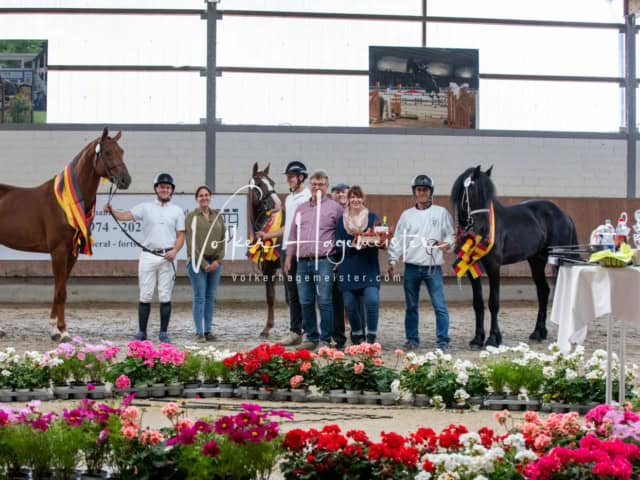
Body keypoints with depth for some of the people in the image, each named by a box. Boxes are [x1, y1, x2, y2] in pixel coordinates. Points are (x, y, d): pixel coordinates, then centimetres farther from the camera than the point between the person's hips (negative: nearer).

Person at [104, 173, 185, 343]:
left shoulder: (177, 211, 9)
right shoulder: (145, 207, 7)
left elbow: (181, 236, 6)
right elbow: (124, 216, -5)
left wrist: (175, 251, -12)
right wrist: (112, 210, -26)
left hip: (167, 257, 0)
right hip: (148, 256, 0)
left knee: (165, 297, 1)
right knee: (145, 296, 1)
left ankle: (163, 333, 6)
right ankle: (142, 332, 5)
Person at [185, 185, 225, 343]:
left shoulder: (218, 216, 12)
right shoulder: (191, 216, 0)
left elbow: (223, 239, 9)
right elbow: (191, 242, -5)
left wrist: (218, 260, -4)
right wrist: (204, 263, -11)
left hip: (215, 262, 4)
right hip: (198, 261, -4)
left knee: (210, 297, 6)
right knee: (199, 297, -5)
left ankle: (208, 330, 9)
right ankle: (199, 332, -4)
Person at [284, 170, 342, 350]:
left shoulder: (334, 208, 4)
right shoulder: (301, 208, 19)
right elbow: (293, 235, 20)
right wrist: (288, 257, 14)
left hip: (323, 262, -5)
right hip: (303, 262, 5)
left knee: (324, 302, -8)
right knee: (306, 303, 6)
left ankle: (325, 339, -3)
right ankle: (311, 337, 15)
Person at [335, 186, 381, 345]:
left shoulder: (372, 217, 7)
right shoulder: (341, 220, 11)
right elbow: (338, 245, 5)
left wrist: (372, 242, -19)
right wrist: (352, 245, -13)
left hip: (369, 268, -2)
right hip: (348, 270, 2)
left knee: (372, 300, -18)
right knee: (350, 304, 1)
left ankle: (371, 336, -5)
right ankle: (357, 336, 22)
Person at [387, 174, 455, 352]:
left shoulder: (441, 213, 6)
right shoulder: (407, 215, 10)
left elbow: (451, 234, 7)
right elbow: (398, 239, 9)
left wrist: (448, 243, -15)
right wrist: (393, 259, -1)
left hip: (433, 267, -2)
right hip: (411, 267, 2)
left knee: (440, 306, -8)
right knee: (411, 306, 9)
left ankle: (443, 341, -3)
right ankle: (412, 339, 18)